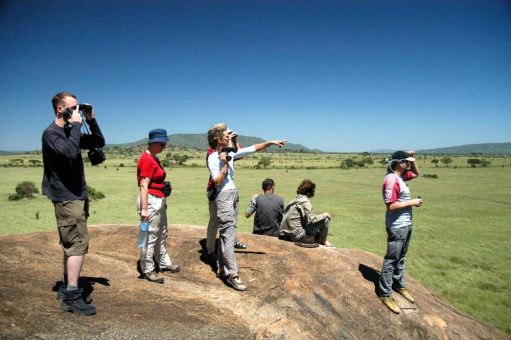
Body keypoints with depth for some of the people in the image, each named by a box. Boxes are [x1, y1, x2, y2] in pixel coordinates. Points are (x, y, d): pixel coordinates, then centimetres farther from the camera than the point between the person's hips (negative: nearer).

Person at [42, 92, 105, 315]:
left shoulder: (70, 131, 13)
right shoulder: (51, 133, -12)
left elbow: (99, 142, 17)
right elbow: (71, 152, -29)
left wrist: (91, 121, 5)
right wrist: (76, 125, -21)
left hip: (77, 195, 9)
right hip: (66, 197, -9)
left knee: (72, 244, 14)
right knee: (78, 243, -11)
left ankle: (66, 288, 25)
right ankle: (71, 297, -5)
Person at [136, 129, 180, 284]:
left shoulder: (153, 158, 12)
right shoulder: (147, 160, -18)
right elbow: (144, 186, -22)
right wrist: (144, 209, -25)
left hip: (159, 200, 11)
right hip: (150, 201, -11)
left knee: (162, 234, 22)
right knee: (150, 236, 0)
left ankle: (164, 262, 38)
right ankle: (148, 270, 14)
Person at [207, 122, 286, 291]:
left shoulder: (230, 152, 9)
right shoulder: (213, 158, -12)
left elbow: (252, 149, 10)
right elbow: (217, 181, -18)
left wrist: (270, 142, 7)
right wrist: (224, 164, -19)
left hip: (233, 194, 9)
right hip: (224, 196, -8)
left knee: (226, 234, 13)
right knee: (228, 235, -9)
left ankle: (222, 269, 24)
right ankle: (232, 275, -5)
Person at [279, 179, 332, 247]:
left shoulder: (295, 199, 11)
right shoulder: (305, 201, -12)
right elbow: (312, 219, -20)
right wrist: (324, 215, -4)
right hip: (297, 235, -9)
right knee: (325, 219, -4)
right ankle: (323, 241, 14)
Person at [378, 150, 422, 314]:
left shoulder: (401, 176, 9)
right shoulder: (391, 179, -22)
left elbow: (416, 173, 27)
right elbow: (391, 206, -27)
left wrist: (412, 159, 11)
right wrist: (412, 202, -17)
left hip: (406, 225, 10)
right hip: (397, 227, -10)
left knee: (400, 257, 22)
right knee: (391, 260, -1)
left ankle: (399, 284, 39)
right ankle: (385, 294, 9)